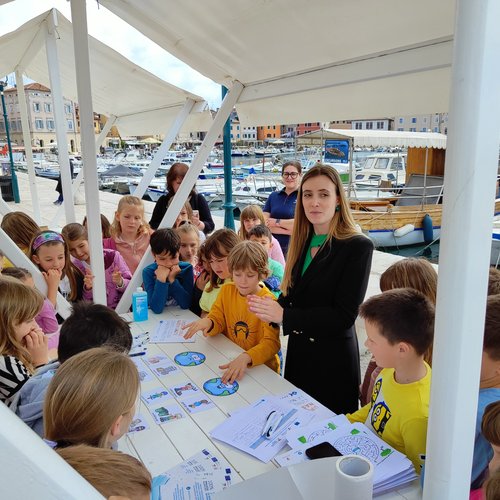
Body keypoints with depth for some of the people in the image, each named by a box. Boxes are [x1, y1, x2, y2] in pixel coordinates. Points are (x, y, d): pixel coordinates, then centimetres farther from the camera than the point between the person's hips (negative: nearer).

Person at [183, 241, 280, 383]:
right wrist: (207, 322, -19)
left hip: (261, 365, -5)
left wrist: (246, 358, -40)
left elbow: (271, 343, -22)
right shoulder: (226, 290, 2)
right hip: (228, 359, 5)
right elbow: (217, 321, 6)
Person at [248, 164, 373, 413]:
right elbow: (291, 293, 7)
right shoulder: (302, 242, 4)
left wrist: (283, 315, -23)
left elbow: (344, 315, -20)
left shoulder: (358, 247, -16)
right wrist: (269, 308, -15)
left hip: (334, 358, -6)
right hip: (298, 353, 6)